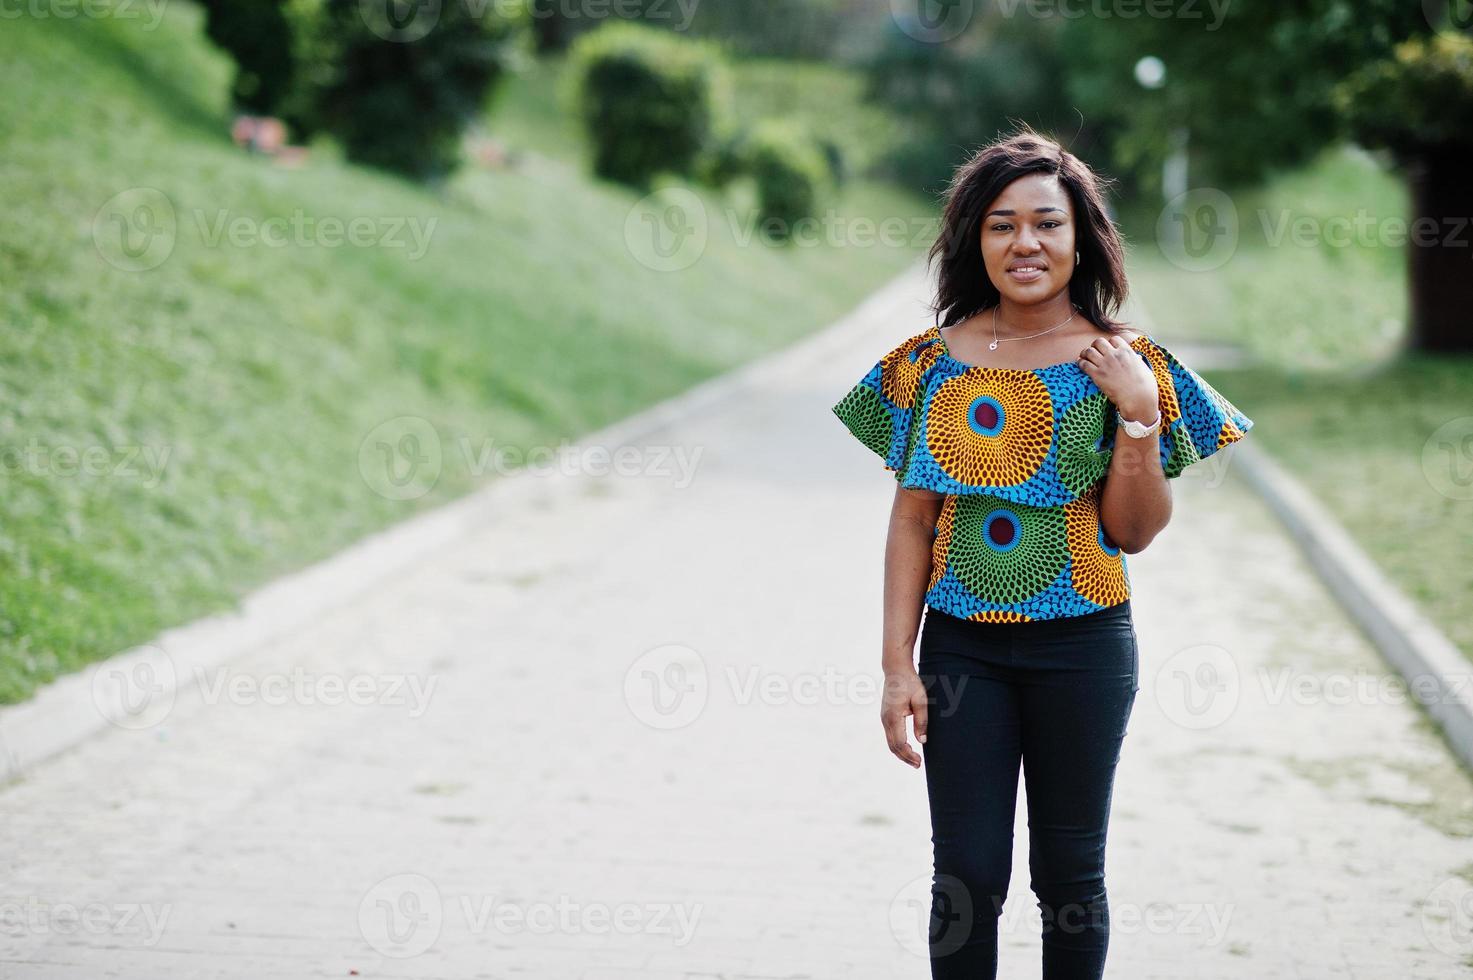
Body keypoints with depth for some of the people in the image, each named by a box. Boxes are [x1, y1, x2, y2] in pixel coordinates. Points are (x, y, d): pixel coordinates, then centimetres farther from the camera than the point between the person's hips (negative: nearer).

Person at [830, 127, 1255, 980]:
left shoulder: (1126, 365, -3)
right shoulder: (934, 363, 1)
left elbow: (1135, 532, -2)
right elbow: (912, 523, 2)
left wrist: (1139, 413, -15)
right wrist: (897, 663, -2)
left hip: (1082, 650, -1)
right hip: (961, 650, 1)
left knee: (1070, 875, 9)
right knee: (967, 877, 3)